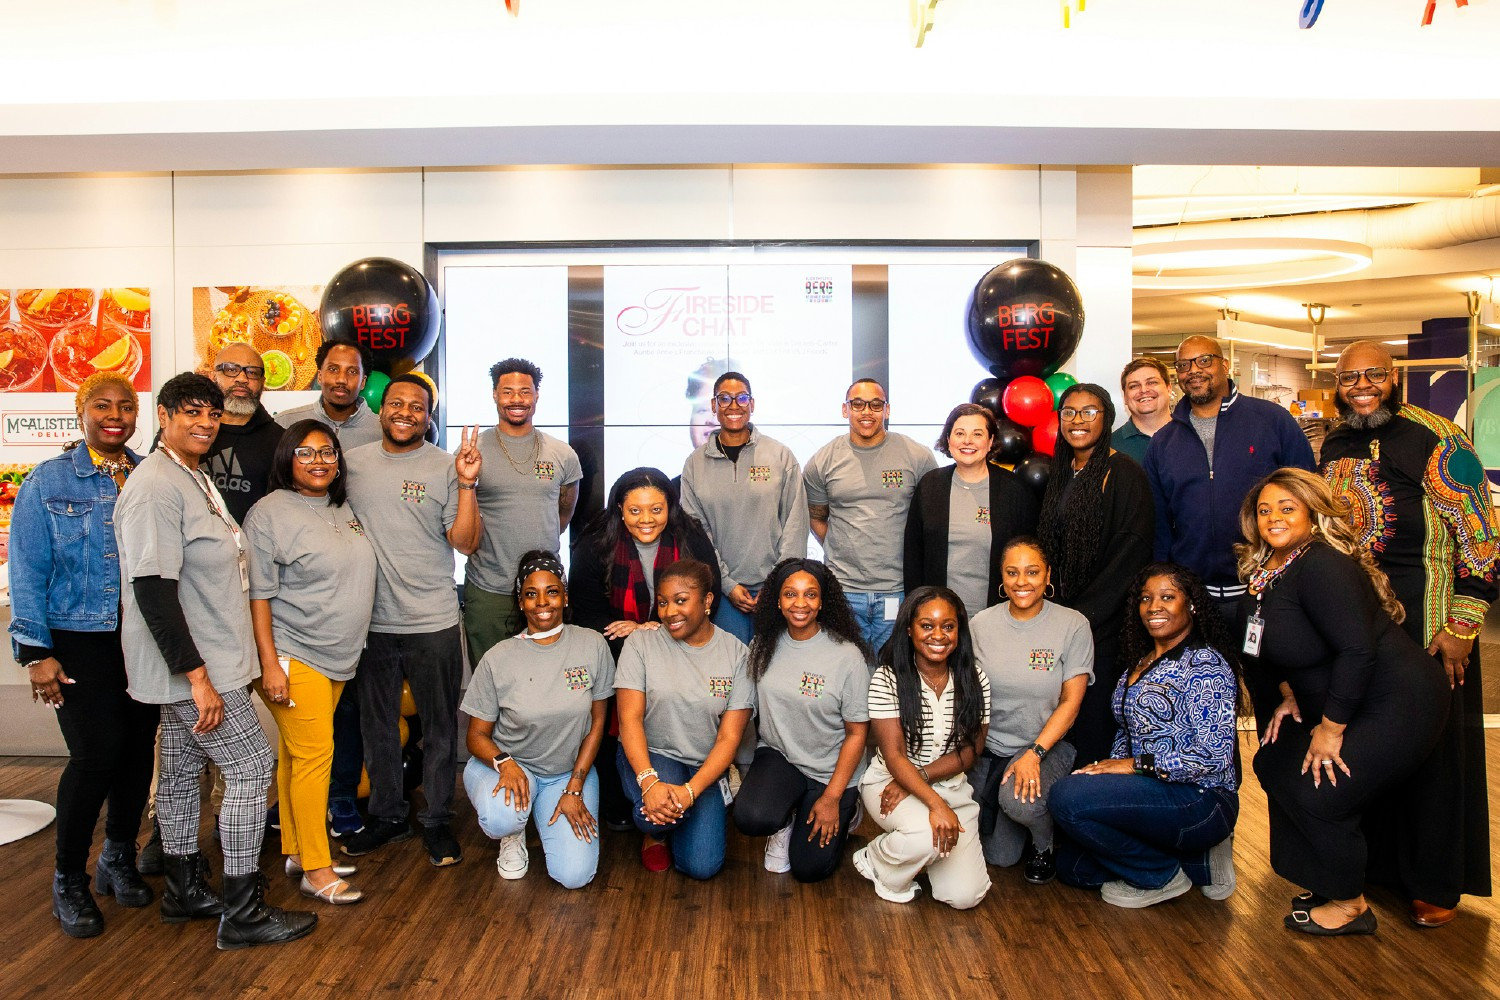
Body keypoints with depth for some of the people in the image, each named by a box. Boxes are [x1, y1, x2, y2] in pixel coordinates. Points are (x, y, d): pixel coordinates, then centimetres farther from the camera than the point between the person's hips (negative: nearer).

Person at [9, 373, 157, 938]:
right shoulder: (48, 482, 0)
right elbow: (28, 572, -2)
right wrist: (36, 652, -7)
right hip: (80, 640, -3)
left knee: (139, 748, 7)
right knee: (96, 753, -8)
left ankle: (118, 859, 30)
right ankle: (68, 879, 14)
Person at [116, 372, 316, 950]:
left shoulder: (196, 479, 14)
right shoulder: (155, 486, -19)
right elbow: (152, 588, -25)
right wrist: (197, 675, -26)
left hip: (199, 662, 10)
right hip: (192, 666, -10)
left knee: (183, 772, 17)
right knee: (251, 768, -6)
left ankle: (184, 891, 30)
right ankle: (242, 913, 3)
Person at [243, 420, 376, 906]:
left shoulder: (343, 510, 12)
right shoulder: (271, 514, -10)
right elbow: (258, 595, -13)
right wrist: (270, 664, -17)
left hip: (336, 658, 7)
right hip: (293, 657, -7)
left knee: (296, 755, 15)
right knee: (313, 754, -7)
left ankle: (297, 850, 23)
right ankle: (315, 870, 2)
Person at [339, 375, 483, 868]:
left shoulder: (446, 466, -4)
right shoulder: (352, 461, 5)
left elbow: (465, 542, -10)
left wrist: (466, 484, -20)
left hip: (433, 623, -3)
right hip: (371, 620, 3)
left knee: (439, 727, 8)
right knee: (377, 725, 17)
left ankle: (437, 821, 24)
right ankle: (386, 815, 34)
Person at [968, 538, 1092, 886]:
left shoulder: (1073, 625, -9)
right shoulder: (981, 624, -2)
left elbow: (1071, 701, -10)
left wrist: (1034, 753, -21)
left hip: (1046, 744, -3)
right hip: (989, 748, 3)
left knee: (1019, 800, -34)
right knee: (999, 856, 0)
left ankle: (1044, 845, 2)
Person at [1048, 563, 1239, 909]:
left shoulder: (1205, 665, -13)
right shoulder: (1142, 662, 14)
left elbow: (1214, 755, -21)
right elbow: (1126, 733, 18)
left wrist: (1137, 764, -19)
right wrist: (1109, 767, -2)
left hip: (1200, 801, -9)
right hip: (1152, 795, 9)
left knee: (1067, 796, -25)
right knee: (1071, 866, 5)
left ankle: (1163, 875, -4)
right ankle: (1196, 860, 12)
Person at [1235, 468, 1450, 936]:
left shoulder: (1322, 566, -25)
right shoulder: (1264, 572, 3)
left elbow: (1357, 649, -30)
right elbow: (1282, 648, 17)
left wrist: (1330, 730, -23)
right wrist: (1289, 696, 5)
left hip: (1396, 705, -10)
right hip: (1332, 705, 10)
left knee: (1319, 792, -11)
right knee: (1274, 763, 9)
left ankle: (1350, 906, 14)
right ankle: (1326, 883, 26)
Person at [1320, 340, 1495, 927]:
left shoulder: (1437, 439, -11)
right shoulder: (1333, 446, 9)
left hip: (1425, 619, -6)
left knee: (1433, 743, 4)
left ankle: (1437, 882, 19)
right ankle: (1373, 858, 30)